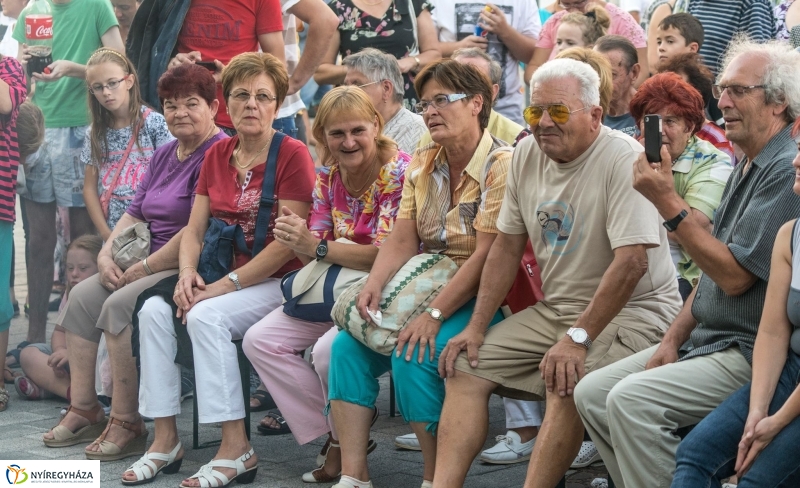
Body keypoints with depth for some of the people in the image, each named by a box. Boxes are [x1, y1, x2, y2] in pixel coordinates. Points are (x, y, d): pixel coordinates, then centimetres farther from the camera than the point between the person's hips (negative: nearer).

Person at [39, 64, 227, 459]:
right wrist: (106, 256, 0)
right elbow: (134, 214, 19)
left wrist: (142, 270, -15)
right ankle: (83, 409, 1)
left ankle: (125, 424, -19)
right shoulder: (164, 155, 18)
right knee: (82, 295, -1)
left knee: (121, 304, -27)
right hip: (153, 265, 10)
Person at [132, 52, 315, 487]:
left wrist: (226, 285, -19)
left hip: (275, 283, -6)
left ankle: (237, 448, -24)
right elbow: (194, 229, 11)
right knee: (154, 310, -18)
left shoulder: (292, 154, -9)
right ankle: (165, 438, -12)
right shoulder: (217, 155, 12)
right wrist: (188, 274, -10)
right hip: (221, 277, 6)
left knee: (206, 316, -31)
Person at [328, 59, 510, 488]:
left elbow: (484, 258, -21)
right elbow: (402, 243, 5)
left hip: (478, 299, -8)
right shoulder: (422, 165, 10)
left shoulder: (501, 167, -14)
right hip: (425, 289, 8)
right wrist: (373, 286, -15)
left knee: (412, 355, -29)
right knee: (348, 344, -9)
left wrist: (434, 316, -27)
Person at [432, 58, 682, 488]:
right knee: (465, 367, -4)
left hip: (631, 312, -8)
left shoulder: (623, 159, -18)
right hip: (556, 308, 8)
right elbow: (507, 245, 13)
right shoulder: (527, 154, 5)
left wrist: (578, 338, -27)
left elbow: (632, 262, -25)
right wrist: (476, 327, 5)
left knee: (566, 383, -33)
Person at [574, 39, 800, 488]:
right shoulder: (747, 168, 15)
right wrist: (673, 341, 7)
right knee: (591, 394, 1)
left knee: (632, 399, -26)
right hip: (706, 341, 10)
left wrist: (668, 202, -21)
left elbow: (735, 275, -22)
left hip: (753, 355, -10)